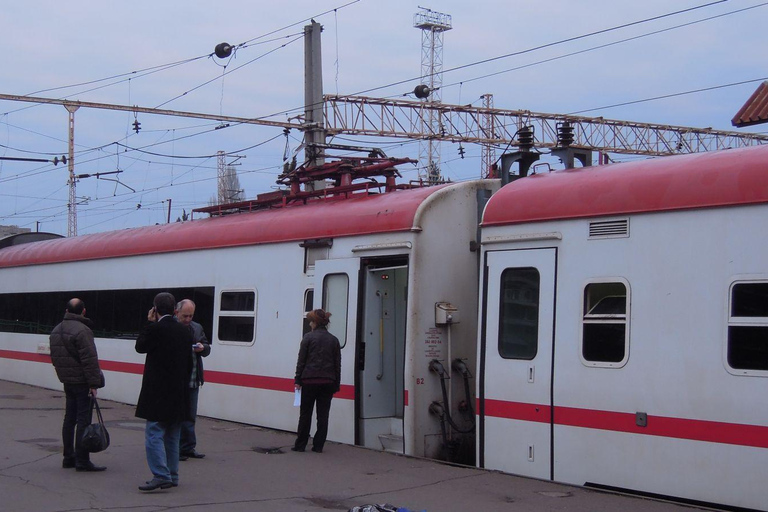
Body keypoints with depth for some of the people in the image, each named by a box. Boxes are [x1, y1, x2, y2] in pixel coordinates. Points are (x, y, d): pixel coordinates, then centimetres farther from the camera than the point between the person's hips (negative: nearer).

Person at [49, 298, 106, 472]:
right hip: (82, 382, -9)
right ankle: (82, 461, -7)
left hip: (67, 381, 9)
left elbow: (55, 358, 20)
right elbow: (89, 360, -21)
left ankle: (68, 457, 20)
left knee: (69, 419, 15)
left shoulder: (56, 331, 12)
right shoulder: (82, 330, -17)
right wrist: (94, 383, -18)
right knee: (83, 420, -6)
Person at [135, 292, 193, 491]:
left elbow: (140, 346, 2)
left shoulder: (155, 329, -15)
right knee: (172, 436, 13)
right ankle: (172, 476, 18)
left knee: (154, 434, -5)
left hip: (158, 393, -7)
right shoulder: (185, 331, 7)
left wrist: (150, 323, 5)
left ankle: (160, 475, -13)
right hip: (179, 394, 7)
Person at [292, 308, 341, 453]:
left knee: (305, 414, 6)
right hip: (328, 381, 3)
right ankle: (318, 445, 7)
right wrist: (336, 384, 14)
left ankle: (300, 445, 10)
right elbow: (337, 364, 10)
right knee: (323, 414, 6)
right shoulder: (334, 340, 8)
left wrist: (297, 380, 0)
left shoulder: (309, 337, -5)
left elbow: (301, 360, -5)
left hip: (310, 380, -3)